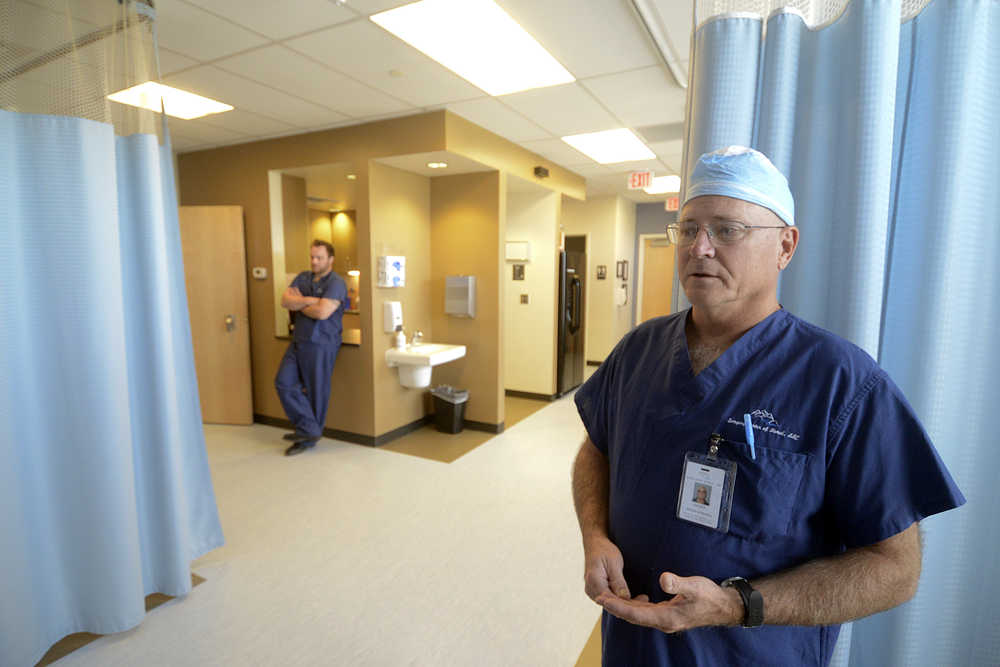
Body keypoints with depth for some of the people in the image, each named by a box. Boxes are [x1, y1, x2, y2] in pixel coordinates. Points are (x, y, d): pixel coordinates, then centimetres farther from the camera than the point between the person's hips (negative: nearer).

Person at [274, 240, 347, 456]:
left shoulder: (336, 283, -11)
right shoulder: (303, 277, 12)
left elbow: (322, 312, -23)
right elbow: (285, 300, 0)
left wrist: (298, 305, -6)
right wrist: (308, 300, -16)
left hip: (321, 345, -7)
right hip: (298, 341, 8)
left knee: (316, 390, 3)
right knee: (284, 382, 1)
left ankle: (308, 436, 17)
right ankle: (309, 428, 7)